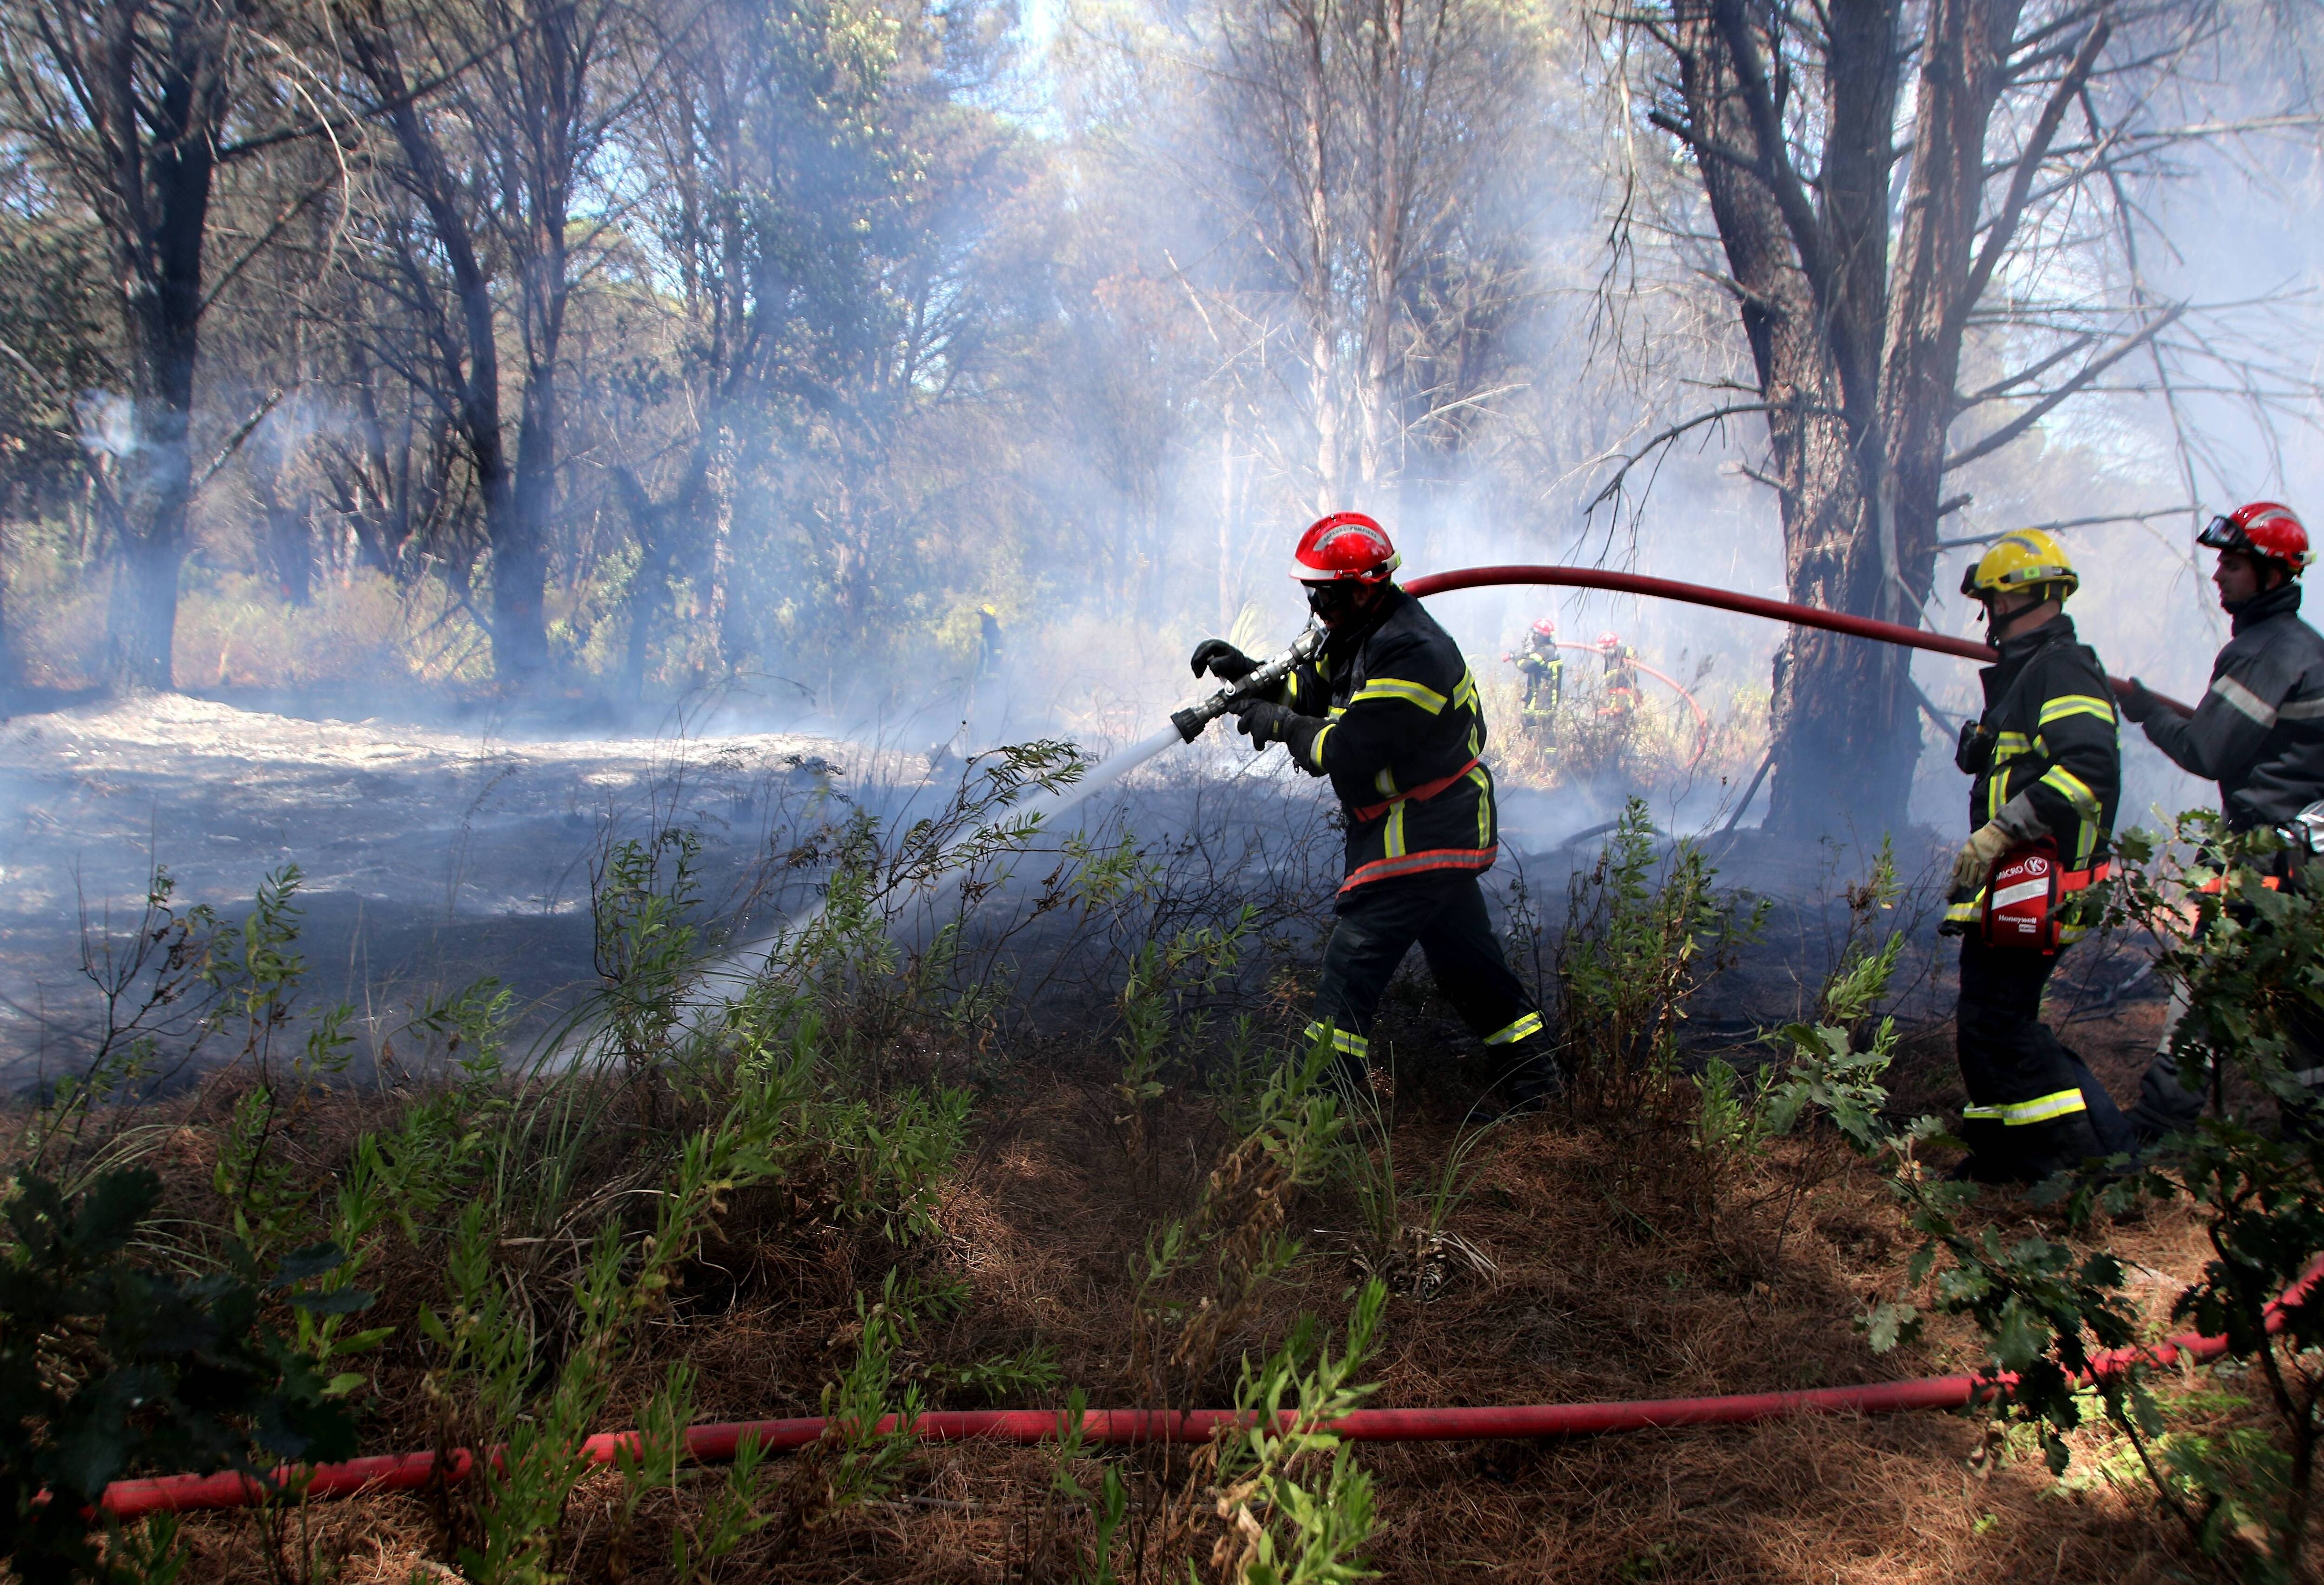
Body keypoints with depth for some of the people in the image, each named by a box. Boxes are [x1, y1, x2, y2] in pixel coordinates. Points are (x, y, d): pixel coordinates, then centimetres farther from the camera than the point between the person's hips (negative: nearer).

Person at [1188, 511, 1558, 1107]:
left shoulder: (1412, 654, -25)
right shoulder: (1363, 633, 7)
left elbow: (1348, 750, -28)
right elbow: (1311, 691, 15)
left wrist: (1281, 725, -15)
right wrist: (1247, 673, 1)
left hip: (1418, 837, -11)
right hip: (1442, 830, 11)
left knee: (1354, 956, -9)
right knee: (1464, 955, 18)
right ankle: (1532, 1071, 29)